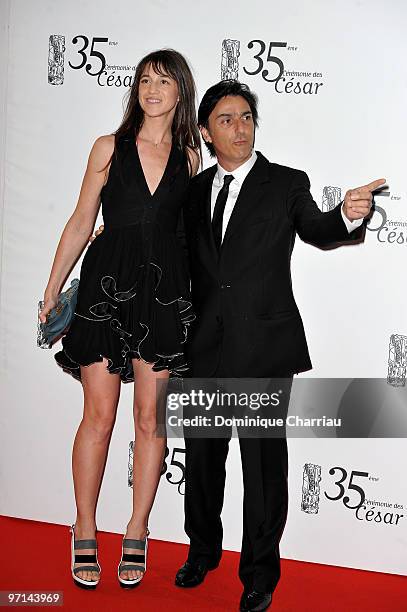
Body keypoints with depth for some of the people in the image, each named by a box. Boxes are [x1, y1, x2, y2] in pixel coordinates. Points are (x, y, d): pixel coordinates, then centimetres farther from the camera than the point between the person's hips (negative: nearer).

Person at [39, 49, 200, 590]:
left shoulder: (190, 156, 9)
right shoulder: (110, 148, 6)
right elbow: (80, 225, 7)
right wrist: (52, 291, 5)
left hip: (164, 291, 1)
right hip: (106, 285, -1)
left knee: (151, 417, 4)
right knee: (99, 416, 1)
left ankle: (137, 535, 19)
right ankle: (85, 534, 18)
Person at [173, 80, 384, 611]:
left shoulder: (287, 184, 1)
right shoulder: (196, 189, 11)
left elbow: (315, 229, -11)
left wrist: (347, 216, -31)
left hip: (264, 347, -4)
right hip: (205, 348, 4)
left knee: (264, 462, 4)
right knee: (202, 454, 16)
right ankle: (204, 550, 39)